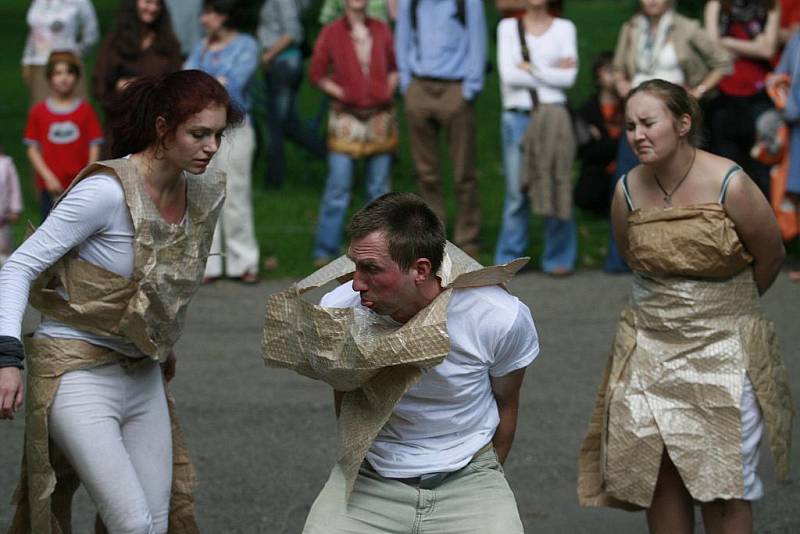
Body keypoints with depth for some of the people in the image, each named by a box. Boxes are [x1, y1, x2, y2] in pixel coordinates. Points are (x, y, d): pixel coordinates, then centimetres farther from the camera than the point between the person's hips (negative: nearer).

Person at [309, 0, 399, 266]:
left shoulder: (382, 30, 7)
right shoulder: (331, 33, -1)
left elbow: (395, 66, 17)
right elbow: (317, 73, 2)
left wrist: (389, 89, 1)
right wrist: (339, 92, -7)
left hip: (380, 117, 3)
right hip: (347, 119, -3)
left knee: (379, 189, 8)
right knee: (338, 188, -8)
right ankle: (325, 251, -1)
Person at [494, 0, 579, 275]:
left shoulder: (564, 28, 8)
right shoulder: (508, 27, 8)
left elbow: (569, 77, -2)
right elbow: (508, 74, -5)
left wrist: (531, 69, -4)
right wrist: (552, 72, -3)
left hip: (553, 115, 0)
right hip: (517, 115, 0)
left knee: (556, 187, -2)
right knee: (516, 192, -1)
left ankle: (558, 257, 7)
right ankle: (509, 259, 7)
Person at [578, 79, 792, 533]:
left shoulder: (730, 185, -17)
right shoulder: (628, 191, -5)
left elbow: (770, 258, -2)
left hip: (722, 347, -3)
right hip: (651, 346, 3)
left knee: (724, 483, -2)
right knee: (660, 476, 5)